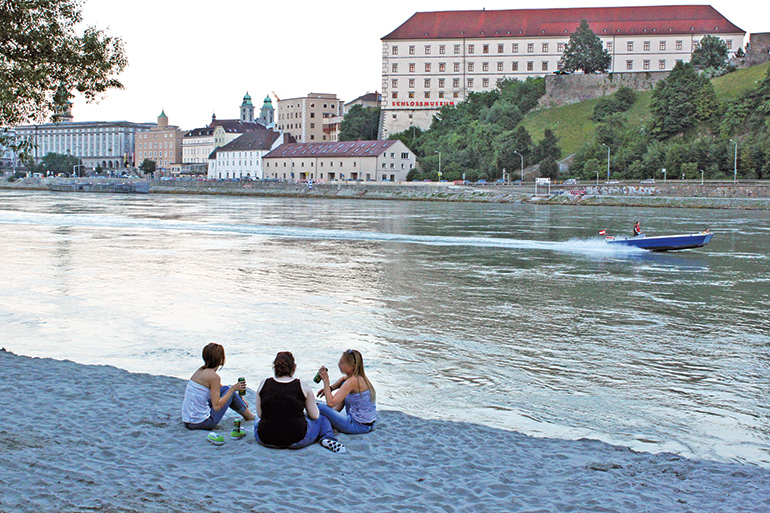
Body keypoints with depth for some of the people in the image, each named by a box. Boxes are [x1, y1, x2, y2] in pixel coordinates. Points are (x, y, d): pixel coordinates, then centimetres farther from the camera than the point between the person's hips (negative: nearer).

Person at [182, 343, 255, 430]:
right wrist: (233, 389, -11)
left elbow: (219, 387, 25)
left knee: (225, 389, 18)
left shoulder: (201, 370, 9)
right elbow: (216, 406, -19)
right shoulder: (213, 376, -18)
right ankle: (249, 416, 25)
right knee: (231, 393, 6)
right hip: (201, 422, -8)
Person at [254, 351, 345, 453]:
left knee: (258, 422, 40)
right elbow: (314, 416, -1)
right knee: (322, 419, 25)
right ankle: (328, 438, -1)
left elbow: (259, 414, 2)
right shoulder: (302, 386, -9)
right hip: (297, 439, -3)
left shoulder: (264, 384, -4)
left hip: (266, 440, 3)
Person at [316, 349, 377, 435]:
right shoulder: (360, 377, 3)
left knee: (320, 407, -12)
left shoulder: (352, 382, -23)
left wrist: (326, 380, -17)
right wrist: (329, 388, 13)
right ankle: (335, 413, 24)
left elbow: (330, 403, -25)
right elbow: (344, 378, 29)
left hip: (358, 426, -9)